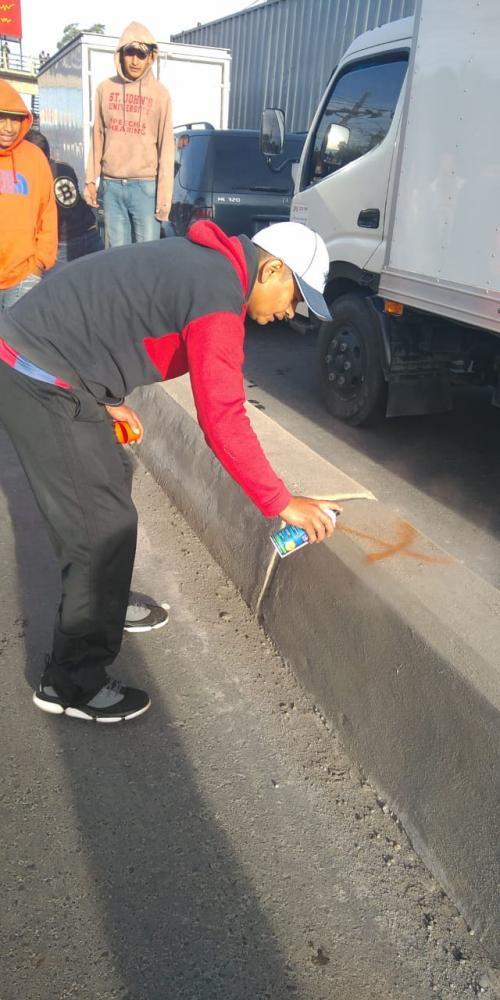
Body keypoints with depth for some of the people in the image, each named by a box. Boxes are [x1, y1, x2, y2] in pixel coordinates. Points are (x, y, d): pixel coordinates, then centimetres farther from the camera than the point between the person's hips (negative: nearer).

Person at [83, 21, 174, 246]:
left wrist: (164, 195, -9)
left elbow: (166, 146, -3)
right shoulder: (105, 89, 9)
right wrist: (90, 179, 8)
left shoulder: (159, 93, 0)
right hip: (111, 185, 3)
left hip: (146, 186, -3)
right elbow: (97, 137, 13)